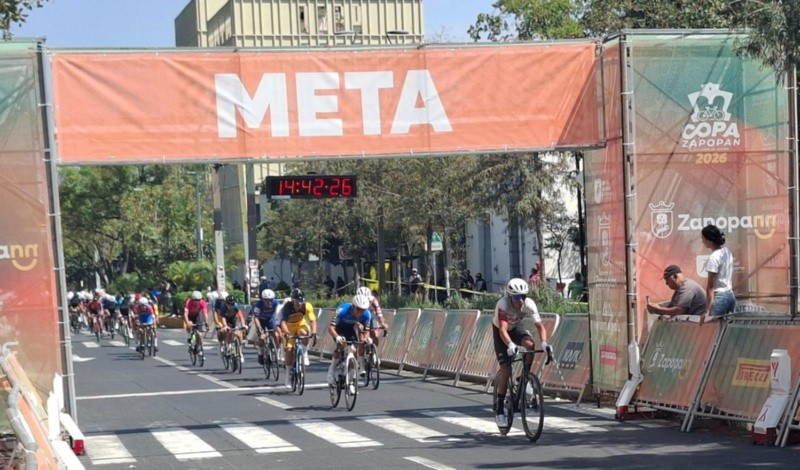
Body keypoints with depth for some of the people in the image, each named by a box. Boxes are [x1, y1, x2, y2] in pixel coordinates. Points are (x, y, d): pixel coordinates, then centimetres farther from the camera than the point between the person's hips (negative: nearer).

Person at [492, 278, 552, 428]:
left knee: (530, 344, -32)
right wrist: (510, 345, -65)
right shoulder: (503, 305, -37)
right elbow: (503, 330, -47)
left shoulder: (529, 304, -29)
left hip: (516, 328, 3)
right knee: (506, 371, -12)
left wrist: (544, 342, -50)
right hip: (500, 332, -3)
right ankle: (499, 410, -1)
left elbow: (540, 325, -32)